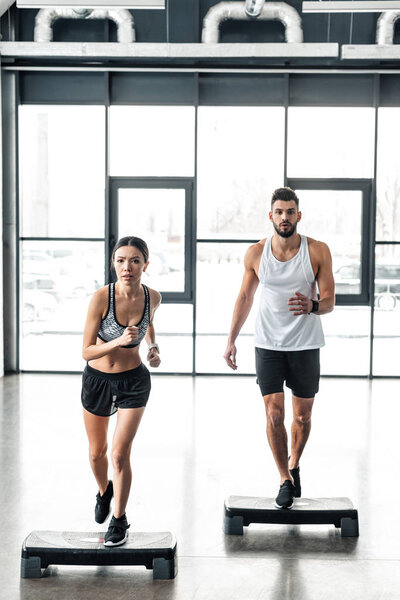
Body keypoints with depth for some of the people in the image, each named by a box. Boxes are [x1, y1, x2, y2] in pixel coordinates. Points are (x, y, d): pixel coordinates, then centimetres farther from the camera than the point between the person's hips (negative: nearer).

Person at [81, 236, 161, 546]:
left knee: (120, 454, -9)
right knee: (97, 452, 19)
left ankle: (120, 521, 11)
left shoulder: (152, 297, -13)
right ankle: (105, 491, 51)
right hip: (97, 379, 0)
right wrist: (119, 341, -37)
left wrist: (154, 348, -3)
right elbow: (86, 351, -21)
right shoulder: (102, 297, -24)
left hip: (133, 381, 0)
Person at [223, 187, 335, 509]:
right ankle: (285, 480, 11)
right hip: (268, 345, 0)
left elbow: (329, 301, -6)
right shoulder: (256, 253, -3)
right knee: (274, 415, -5)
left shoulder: (318, 251, -8)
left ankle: (294, 464, 38)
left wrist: (312, 306, -30)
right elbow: (245, 296, 9)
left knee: (302, 416, 10)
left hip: (305, 345, 0)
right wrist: (231, 340, 8)